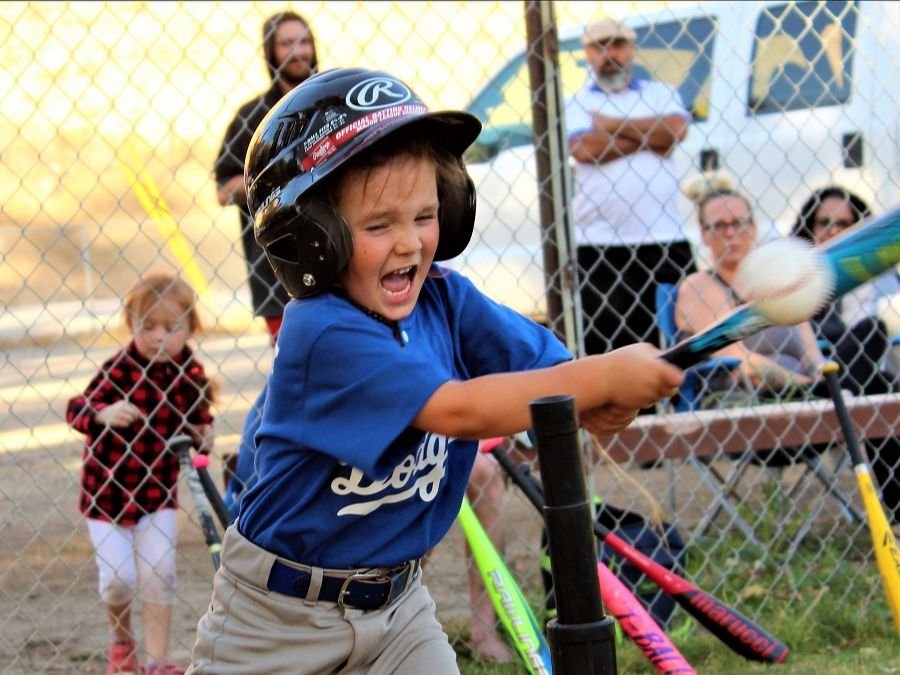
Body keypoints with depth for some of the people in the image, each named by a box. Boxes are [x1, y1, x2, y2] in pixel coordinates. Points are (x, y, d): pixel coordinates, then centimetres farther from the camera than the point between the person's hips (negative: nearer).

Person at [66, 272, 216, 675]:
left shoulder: (190, 373, -6)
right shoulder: (121, 368, -18)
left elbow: (198, 419, 11)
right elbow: (76, 409, -22)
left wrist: (203, 435, -10)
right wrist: (103, 414, -41)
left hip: (156, 492, 3)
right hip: (107, 494, -2)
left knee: (159, 573, -3)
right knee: (119, 576, -2)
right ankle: (120, 636, 28)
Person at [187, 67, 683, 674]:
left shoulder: (446, 299, -5)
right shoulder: (321, 333, -26)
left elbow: (548, 362, -12)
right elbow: (457, 409, -34)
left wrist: (606, 405, -35)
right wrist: (601, 378, -31)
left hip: (397, 599, 6)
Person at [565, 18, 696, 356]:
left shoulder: (659, 94, 14)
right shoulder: (576, 102, 9)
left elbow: (676, 129, -8)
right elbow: (583, 147, -11)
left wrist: (611, 124, -2)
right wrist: (648, 138, -4)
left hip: (664, 241, 1)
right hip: (599, 245, -1)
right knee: (602, 336, -2)